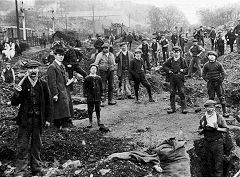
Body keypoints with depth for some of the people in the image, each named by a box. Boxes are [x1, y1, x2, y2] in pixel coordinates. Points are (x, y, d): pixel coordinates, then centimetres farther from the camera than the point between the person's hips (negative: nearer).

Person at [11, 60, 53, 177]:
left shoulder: (43, 84, 1)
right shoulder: (22, 84, -2)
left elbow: (48, 102, 7)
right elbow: (14, 103, -3)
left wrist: (48, 119, 3)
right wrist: (16, 93, -22)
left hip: (38, 119, 2)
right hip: (25, 119, -1)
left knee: (36, 145, 13)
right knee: (23, 146, 1)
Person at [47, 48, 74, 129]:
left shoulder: (62, 66, 18)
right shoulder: (52, 67, -11)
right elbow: (52, 82, -16)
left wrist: (69, 82, 11)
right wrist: (55, 94, -20)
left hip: (65, 92, 9)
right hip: (58, 93, -9)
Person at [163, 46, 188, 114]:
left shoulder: (182, 60, 4)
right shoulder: (170, 60, 8)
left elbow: (186, 68, 9)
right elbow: (164, 66, 15)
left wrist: (183, 70, -10)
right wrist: (168, 70, 0)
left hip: (180, 78, -2)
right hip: (172, 78, 2)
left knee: (181, 93, -3)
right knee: (172, 93, 5)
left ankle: (184, 108, 5)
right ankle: (172, 108, 13)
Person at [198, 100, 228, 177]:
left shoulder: (219, 117, -2)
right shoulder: (203, 118, 4)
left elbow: (226, 129, 0)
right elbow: (200, 131, 11)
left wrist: (217, 128, -16)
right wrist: (203, 129, -11)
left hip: (217, 142, -3)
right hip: (207, 143, 3)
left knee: (218, 164, -2)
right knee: (209, 164, 12)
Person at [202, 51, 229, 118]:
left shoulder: (218, 64, 1)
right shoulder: (206, 65, 4)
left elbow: (223, 73, 3)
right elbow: (203, 74, 9)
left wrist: (221, 80, -5)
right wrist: (207, 80, -2)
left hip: (218, 83, -1)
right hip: (210, 83, 1)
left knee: (221, 97, -1)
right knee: (211, 97, 6)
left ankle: (224, 112, 3)